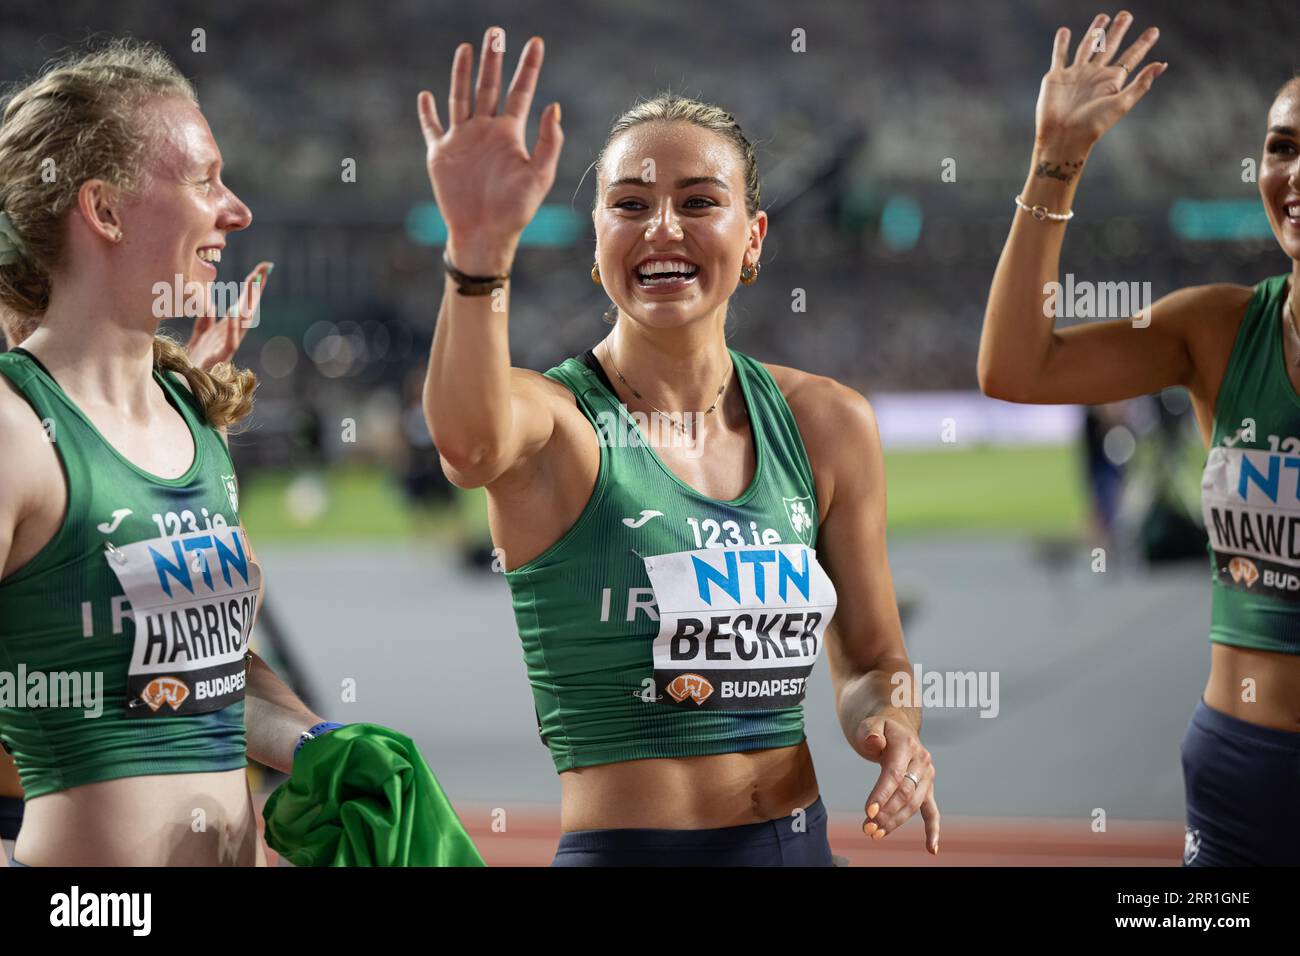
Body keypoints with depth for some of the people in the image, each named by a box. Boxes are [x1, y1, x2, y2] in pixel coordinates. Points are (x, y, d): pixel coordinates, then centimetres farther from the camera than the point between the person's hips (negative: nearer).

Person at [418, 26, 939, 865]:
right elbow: (470, 440, -35)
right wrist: (480, 251, -51)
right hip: (627, 848, -4)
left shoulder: (826, 425, 3)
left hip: (801, 841, 4)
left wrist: (888, 725, -10)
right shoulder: (557, 421, -10)